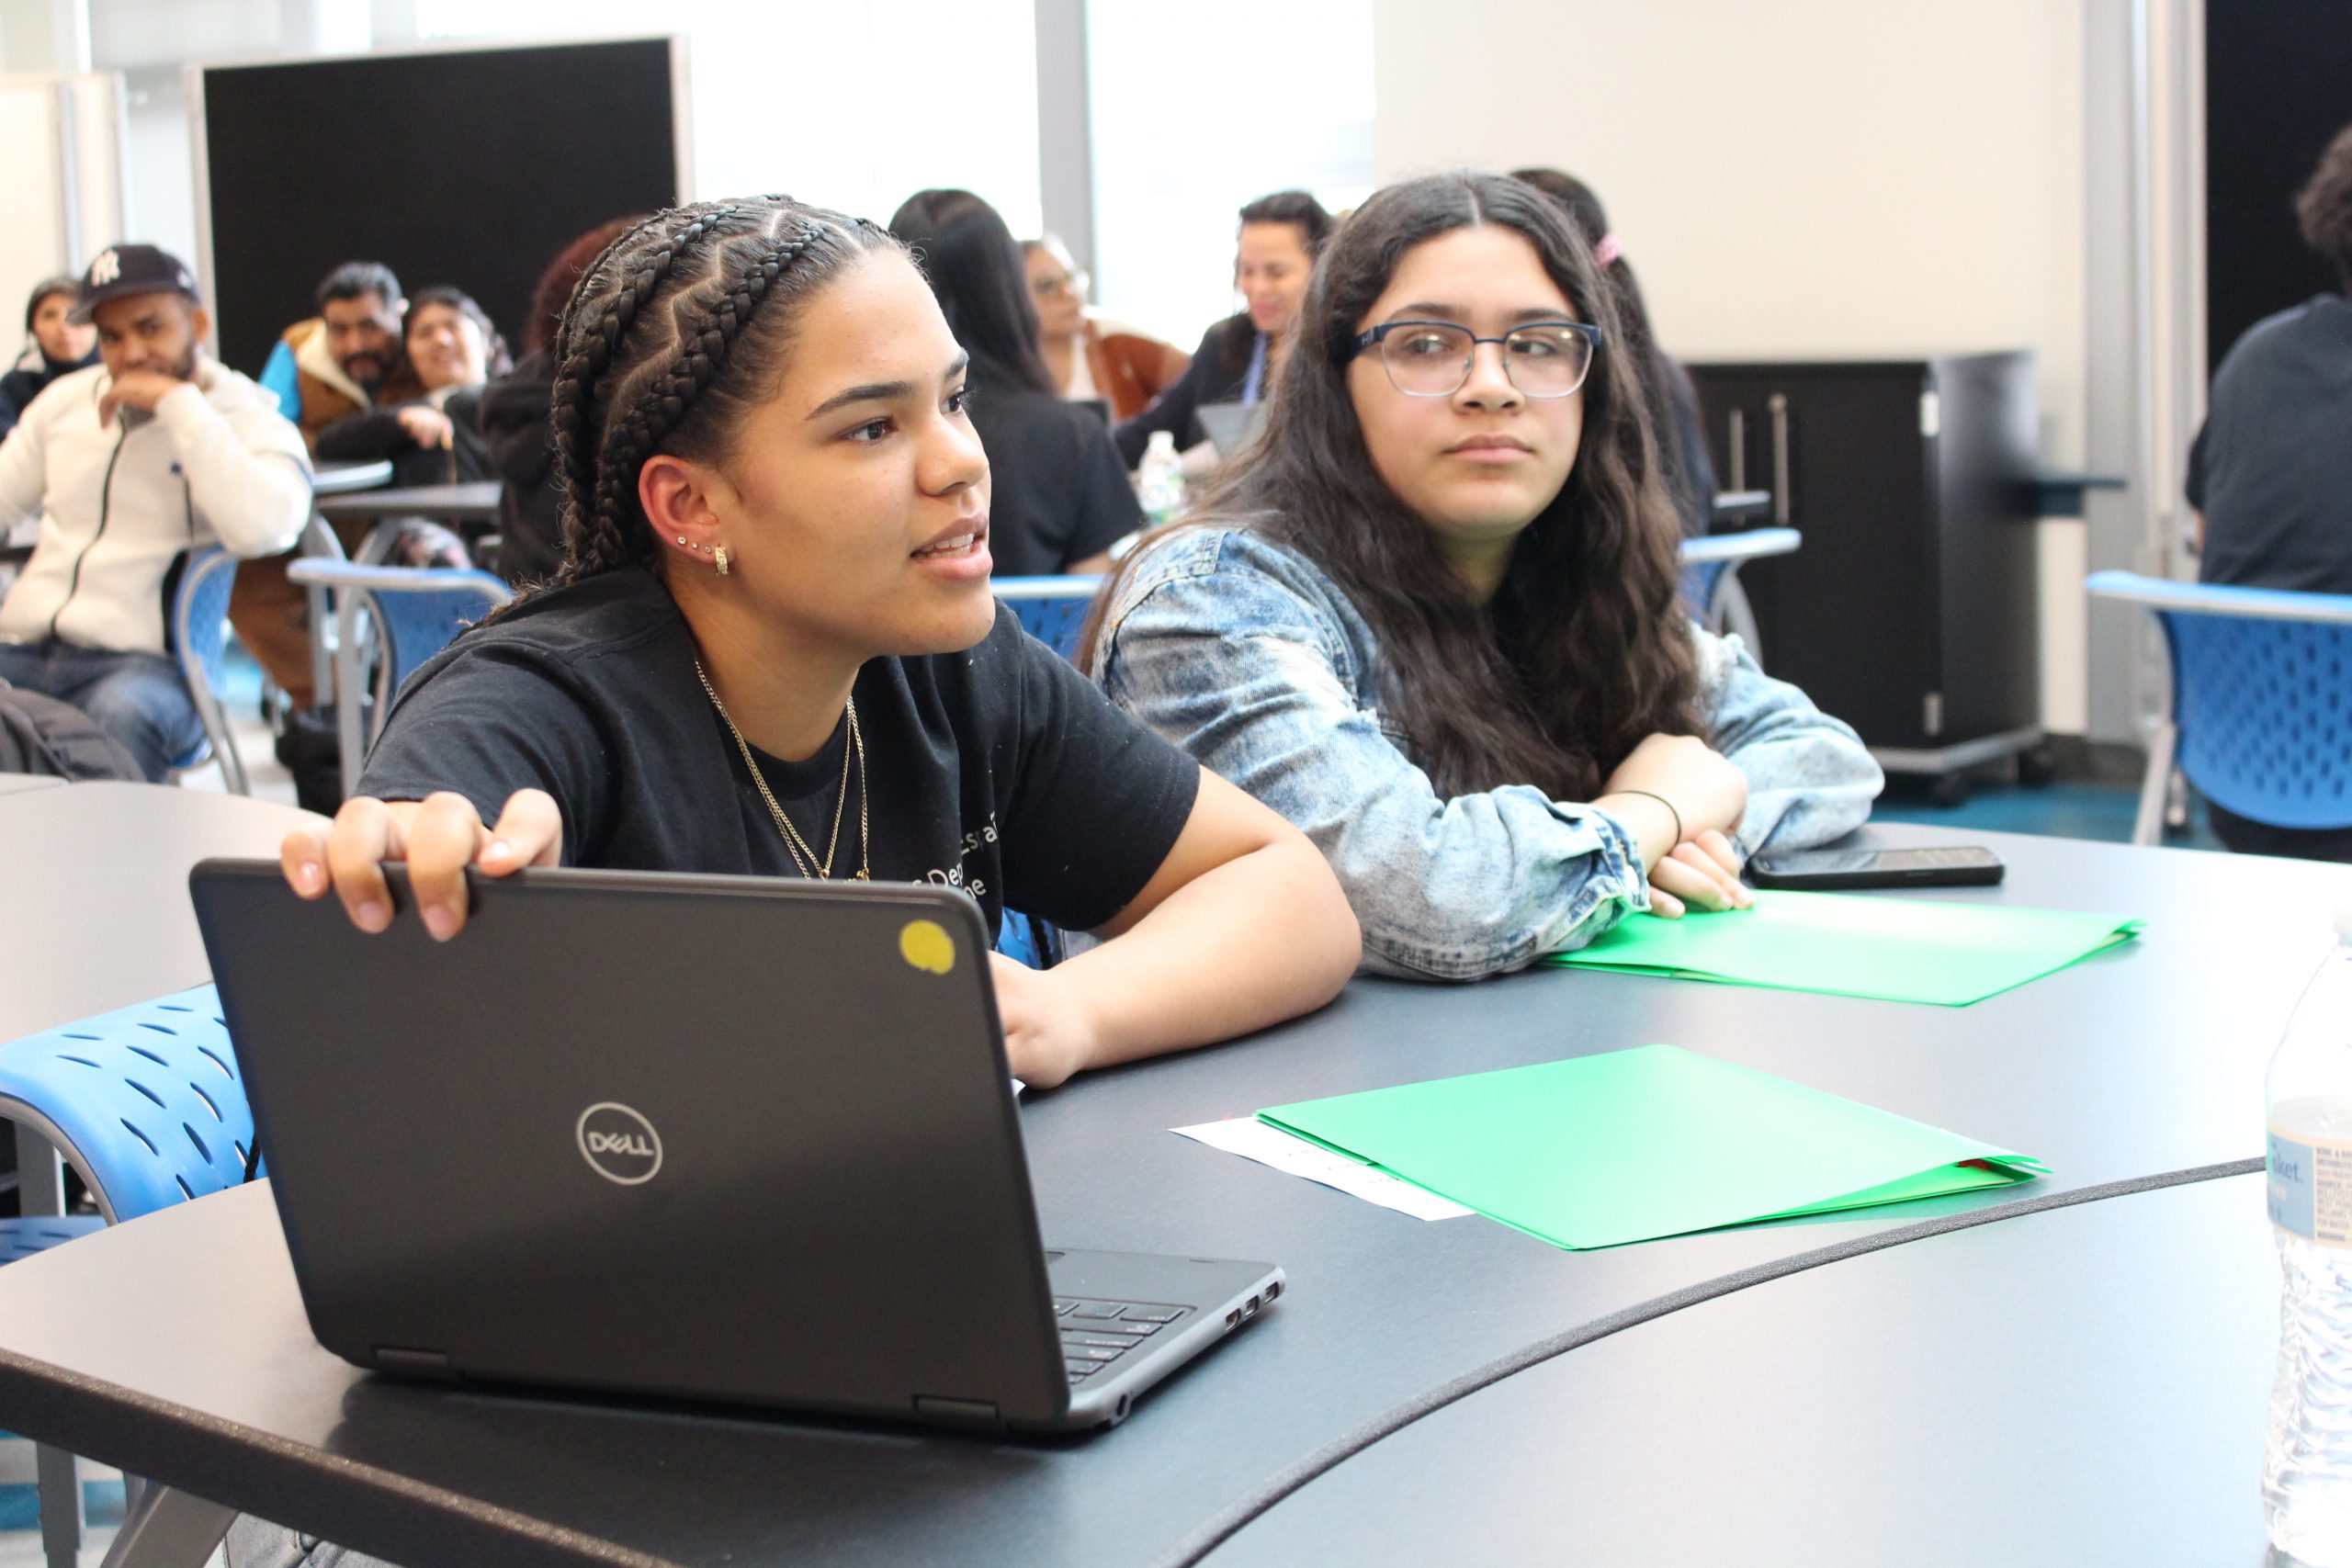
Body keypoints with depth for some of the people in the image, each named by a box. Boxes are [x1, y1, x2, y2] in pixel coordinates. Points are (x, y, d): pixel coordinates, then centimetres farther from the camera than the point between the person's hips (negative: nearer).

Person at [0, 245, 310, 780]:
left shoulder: (253, 422, 3)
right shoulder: (66, 399, 21)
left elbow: (262, 527, -18)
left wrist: (178, 402, -12)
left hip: (146, 661, -5)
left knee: (122, 714, -39)